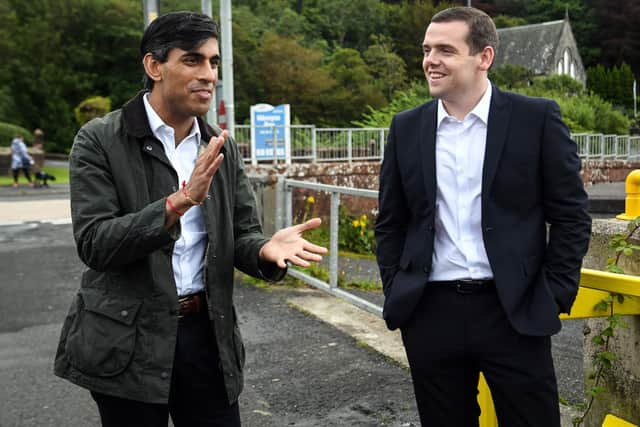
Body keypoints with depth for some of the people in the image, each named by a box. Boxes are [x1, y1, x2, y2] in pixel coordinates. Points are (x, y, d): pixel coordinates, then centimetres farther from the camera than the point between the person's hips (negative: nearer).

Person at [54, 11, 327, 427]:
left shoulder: (223, 147, 6)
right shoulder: (100, 140, -8)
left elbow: (242, 234, 5)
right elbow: (93, 244, -16)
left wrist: (266, 248, -19)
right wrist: (179, 201, -28)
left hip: (208, 333, 4)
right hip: (128, 341, -3)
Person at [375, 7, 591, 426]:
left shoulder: (537, 118, -3)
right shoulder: (407, 128, 6)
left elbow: (572, 216, 0)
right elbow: (390, 222, 12)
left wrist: (554, 295, -5)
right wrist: (396, 292, 5)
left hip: (515, 312, -2)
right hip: (430, 313, 3)